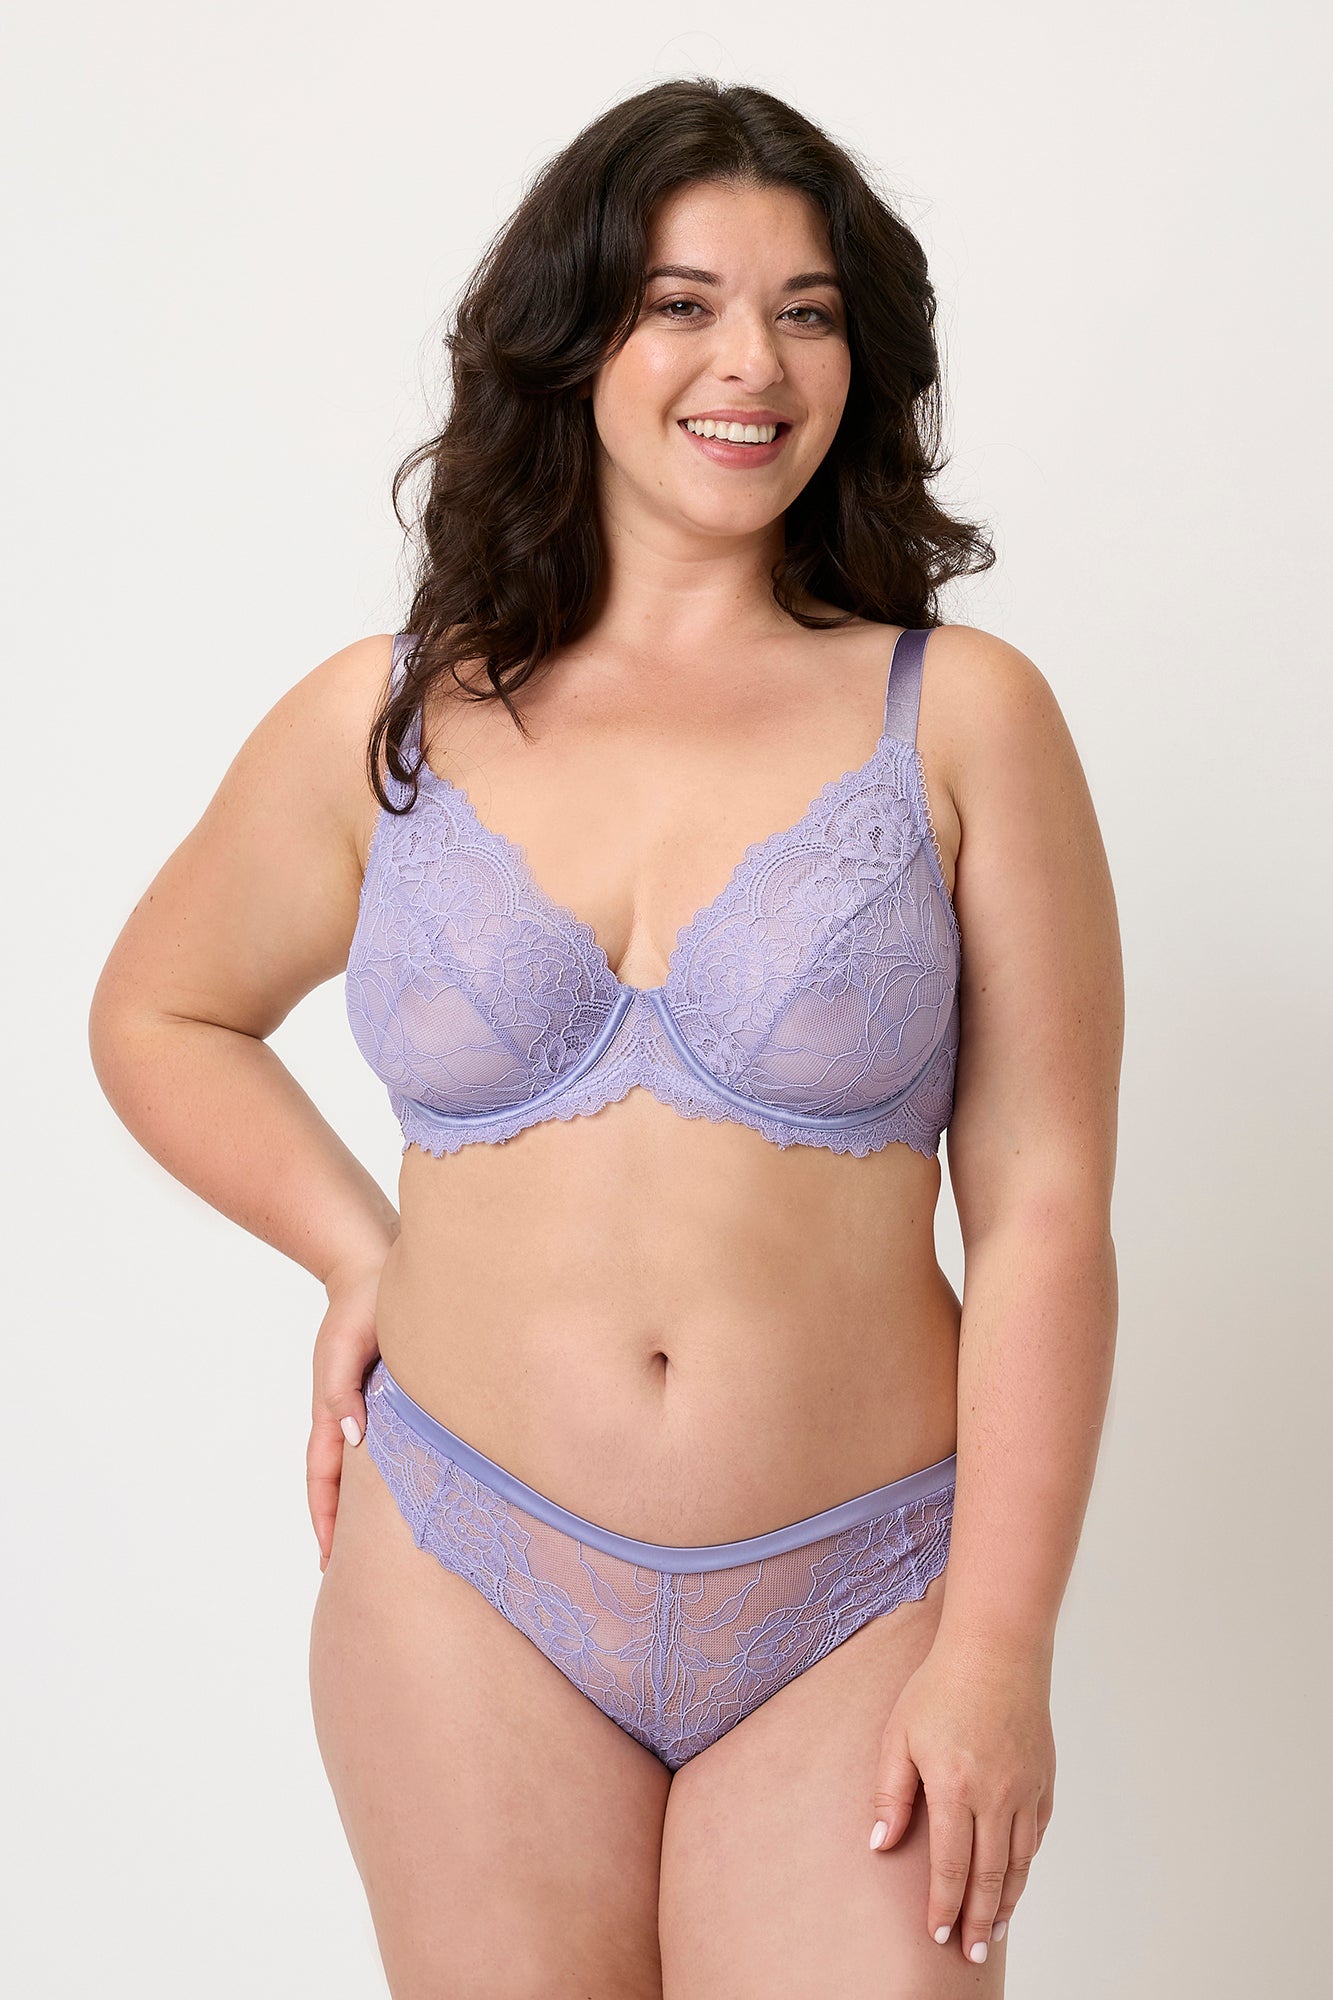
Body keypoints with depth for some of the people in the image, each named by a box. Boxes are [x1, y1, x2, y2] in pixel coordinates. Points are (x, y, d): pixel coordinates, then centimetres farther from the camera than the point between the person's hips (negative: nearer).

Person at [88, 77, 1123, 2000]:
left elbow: (1043, 1208, -5)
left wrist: (1000, 1645, -9)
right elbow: (157, 1012, 19)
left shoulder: (960, 717, -2)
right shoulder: (384, 724, 3)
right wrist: (358, 1252, 4)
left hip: (854, 1611, -1)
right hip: (469, 1587, 2)